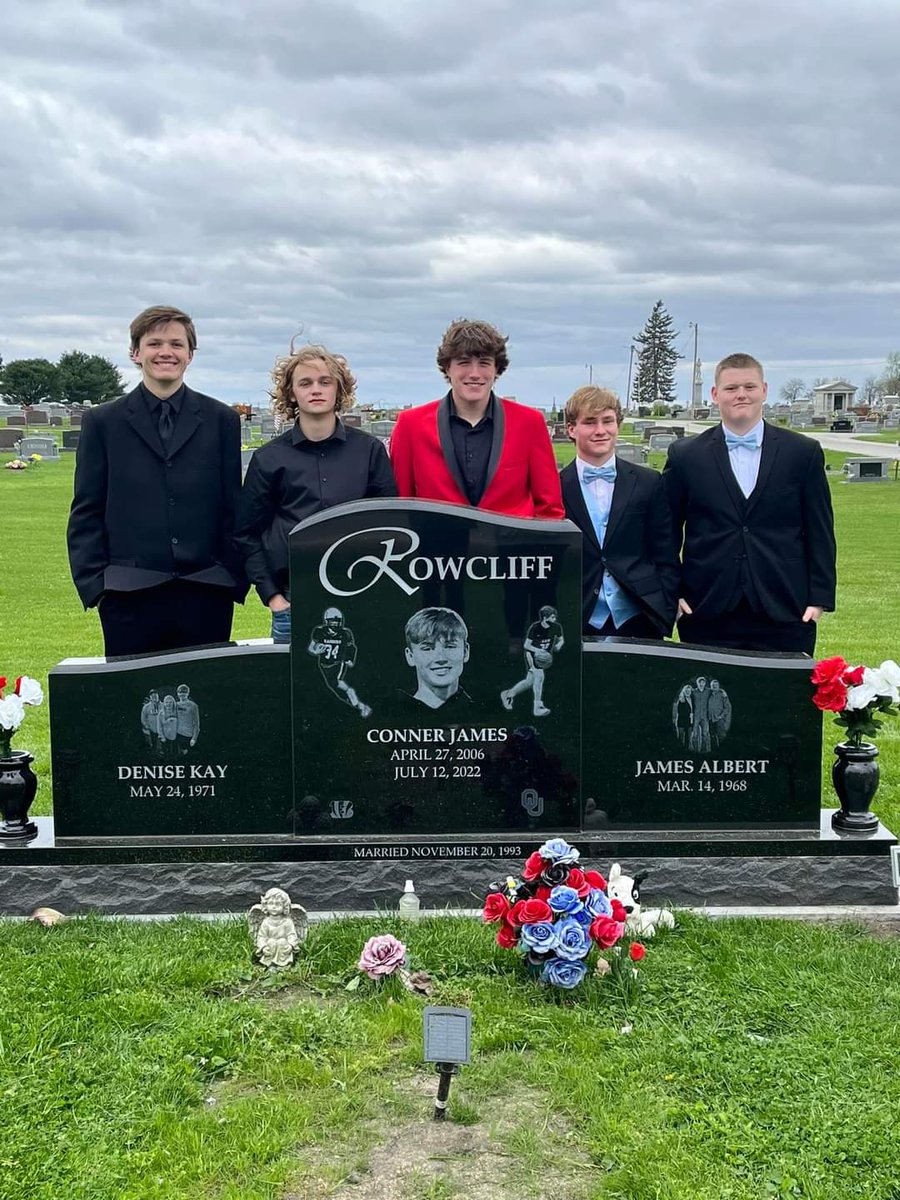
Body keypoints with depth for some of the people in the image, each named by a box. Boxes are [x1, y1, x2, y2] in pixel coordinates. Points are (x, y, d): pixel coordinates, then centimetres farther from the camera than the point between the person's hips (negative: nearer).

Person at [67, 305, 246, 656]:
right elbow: (86, 513, 7)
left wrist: (234, 580, 3)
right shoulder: (102, 422, 8)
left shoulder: (221, 420, 10)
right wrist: (94, 585, -2)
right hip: (131, 598, -1)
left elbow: (233, 508, 10)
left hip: (207, 596, 1)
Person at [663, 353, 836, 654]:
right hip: (707, 618, 0)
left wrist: (820, 598, 0)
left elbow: (820, 533, 7)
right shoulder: (685, 456, 7)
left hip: (784, 615, 0)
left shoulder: (804, 453, 7)